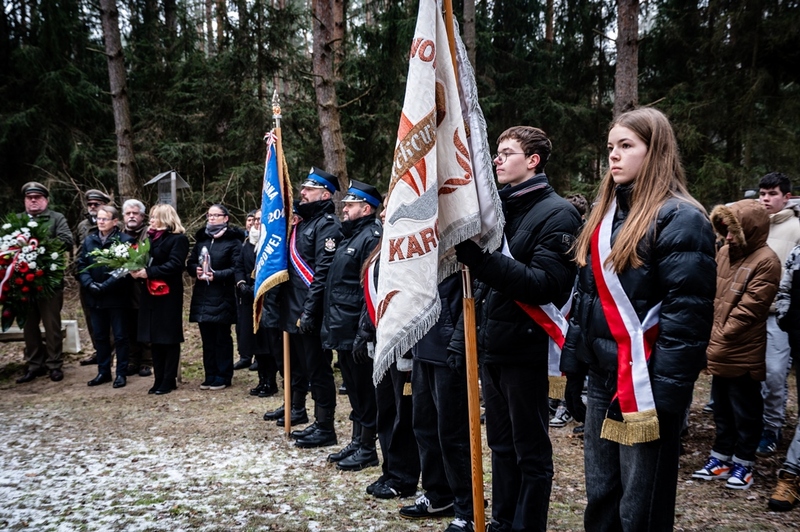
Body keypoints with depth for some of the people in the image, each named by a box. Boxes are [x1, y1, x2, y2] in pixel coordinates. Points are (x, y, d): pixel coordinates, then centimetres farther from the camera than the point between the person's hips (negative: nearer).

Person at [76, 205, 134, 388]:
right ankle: (103, 371, 24)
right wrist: (90, 284, -11)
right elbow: (81, 265, 6)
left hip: (117, 297, -5)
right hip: (94, 297, 5)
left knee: (120, 336, 5)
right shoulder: (89, 240, 9)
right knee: (100, 336, 13)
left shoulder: (125, 240, -7)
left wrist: (105, 286, -19)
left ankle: (121, 373, 14)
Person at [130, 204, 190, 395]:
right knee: (154, 339, 9)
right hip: (150, 294, 8)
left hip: (168, 295, -7)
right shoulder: (150, 238, 18)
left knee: (169, 338, 0)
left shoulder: (178, 239, -7)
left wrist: (148, 272, -22)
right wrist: (136, 271, -5)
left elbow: (174, 264, -18)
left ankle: (169, 381, 7)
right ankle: (159, 379, 16)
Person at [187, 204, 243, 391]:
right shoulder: (201, 239, 14)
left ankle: (223, 377, 10)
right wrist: (196, 270, -7)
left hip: (223, 297, -5)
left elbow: (237, 269, -12)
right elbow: (190, 263, 15)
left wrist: (216, 275, -22)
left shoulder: (233, 240, -4)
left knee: (222, 337, 1)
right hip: (202, 296, 6)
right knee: (207, 338, 9)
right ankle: (210, 375, 18)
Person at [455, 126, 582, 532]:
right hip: (492, 345, 8)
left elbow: (547, 284, -22)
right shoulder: (497, 207, 12)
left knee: (531, 452, 5)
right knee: (501, 444, 18)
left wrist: (482, 258, -29)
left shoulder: (557, 214, -10)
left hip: (525, 348, -7)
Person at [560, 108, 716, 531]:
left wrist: (665, 392, -21)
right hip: (603, 376, 8)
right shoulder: (605, 214, 14)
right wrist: (573, 354, 13)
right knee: (600, 497, 17)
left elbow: (686, 314, -17)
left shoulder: (680, 219, -11)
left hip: (646, 383, -8)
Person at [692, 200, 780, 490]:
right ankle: (720, 458, 30)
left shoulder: (765, 261, -16)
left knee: (745, 411, 8)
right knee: (722, 408, 18)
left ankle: (743, 464, 21)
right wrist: (710, 334, 7)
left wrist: (722, 335, -15)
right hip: (719, 350, 7)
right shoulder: (725, 252, 7)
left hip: (743, 353, -7)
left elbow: (749, 308, -19)